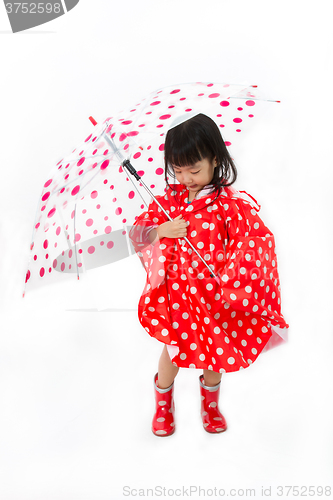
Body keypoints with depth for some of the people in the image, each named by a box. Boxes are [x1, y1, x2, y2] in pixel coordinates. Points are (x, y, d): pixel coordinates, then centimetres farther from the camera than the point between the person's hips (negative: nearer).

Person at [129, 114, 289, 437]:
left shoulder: (230, 204, -14)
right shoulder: (169, 199, -4)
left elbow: (258, 238, -19)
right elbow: (136, 234, -2)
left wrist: (237, 279, -31)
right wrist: (160, 231, -23)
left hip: (214, 295, -1)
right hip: (176, 293, 1)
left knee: (214, 353, 16)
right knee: (173, 349, 13)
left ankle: (210, 402, 49)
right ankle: (163, 404, 44)